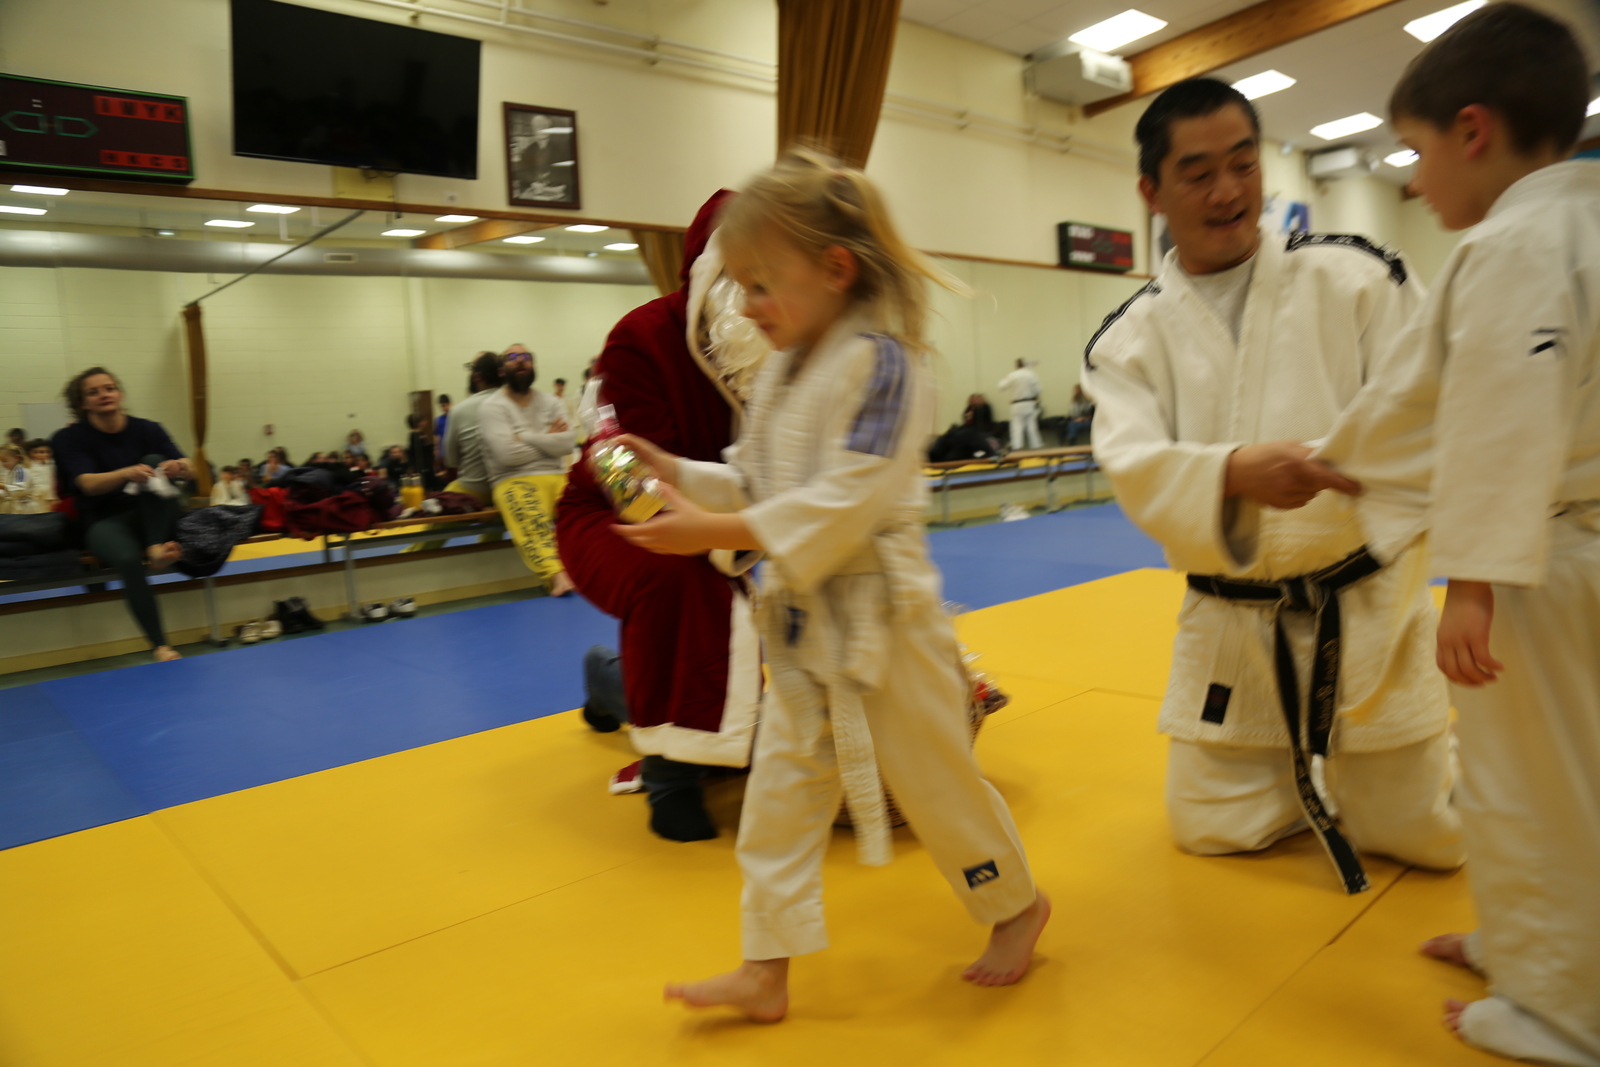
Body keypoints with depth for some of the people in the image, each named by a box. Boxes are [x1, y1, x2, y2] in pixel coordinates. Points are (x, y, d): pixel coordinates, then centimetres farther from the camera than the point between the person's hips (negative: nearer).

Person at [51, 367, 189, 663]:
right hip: (104, 521, -2)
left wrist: (178, 467, -35)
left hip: (153, 516, 2)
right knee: (128, 558, -36)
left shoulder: (147, 429, 3)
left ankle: (155, 549, -37)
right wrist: (127, 473, -40)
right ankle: (160, 646, -37)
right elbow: (88, 484, -18)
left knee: (154, 459, -24)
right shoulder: (69, 438, -2)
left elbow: (186, 467, -9)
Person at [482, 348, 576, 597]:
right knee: (532, 522, -38)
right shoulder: (493, 406, 3)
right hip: (515, 481, -5)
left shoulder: (550, 403, 17)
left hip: (557, 477, 5)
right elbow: (508, 454, -11)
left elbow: (566, 443, 0)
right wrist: (548, 439, 1)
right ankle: (557, 576, -57)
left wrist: (526, 438, -5)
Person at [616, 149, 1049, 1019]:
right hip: (802, 621, 8)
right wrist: (677, 475, -2)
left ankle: (1017, 906, 37)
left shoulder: (881, 360, -18)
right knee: (779, 792, 11)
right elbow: (757, 483, 13)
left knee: (935, 781, 9)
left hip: (879, 619, -8)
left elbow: (845, 504, -26)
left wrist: (717, 532, -29)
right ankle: (766, 969, 26)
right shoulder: (784, 366, 9)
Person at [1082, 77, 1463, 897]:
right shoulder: (1130, 337, -3)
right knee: (1207, 829, 11)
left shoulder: (1353, 277, -5)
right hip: (1230, 629, 1)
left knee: (1428, 835, 7)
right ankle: (1307, 769, 42)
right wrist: (1234, 474, -39)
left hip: (1365, 609, -1)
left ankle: (1352, 764, 41)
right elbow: (1138, 469, -18)